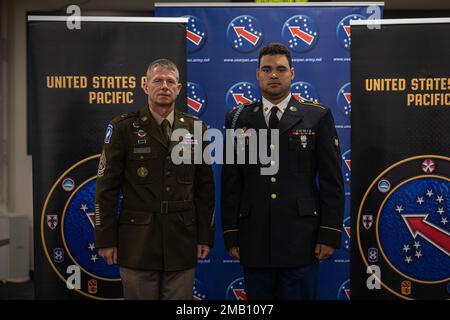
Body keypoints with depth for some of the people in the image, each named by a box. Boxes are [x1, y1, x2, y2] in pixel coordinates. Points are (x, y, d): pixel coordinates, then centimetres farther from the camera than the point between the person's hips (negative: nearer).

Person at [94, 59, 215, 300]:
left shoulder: (196, 129, 6)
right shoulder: (123, 128, -1)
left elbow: (205, 188, 8)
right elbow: (107, 187, -2)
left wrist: (205, 236, 5)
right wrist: (106, 239, -5)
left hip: (182, 242, 2)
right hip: (138, 243, -2)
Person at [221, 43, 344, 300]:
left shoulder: (318, 116, 3)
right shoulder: (239, 118, 8)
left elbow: (332, 180, 0)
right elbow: (231, 182, 6)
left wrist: (330, 234, -6)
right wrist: (231, 235, 2)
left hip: (301, 239, -1)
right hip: (254, 240, 2)